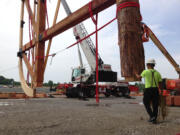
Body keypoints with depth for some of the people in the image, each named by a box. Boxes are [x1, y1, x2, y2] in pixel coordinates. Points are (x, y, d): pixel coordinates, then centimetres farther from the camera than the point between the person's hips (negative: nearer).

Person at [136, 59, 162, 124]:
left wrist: (136, 74, 36)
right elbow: (160, 84, 5)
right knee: (155, 105, 9)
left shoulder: (145, 72, -4)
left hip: (148, 90, -3)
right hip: (155, 90, 3)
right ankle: (154, 119, 13)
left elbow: (139, 77, 15)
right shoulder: (157, 73, 5)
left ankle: (152, 116, 2)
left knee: (147, 104, 13)